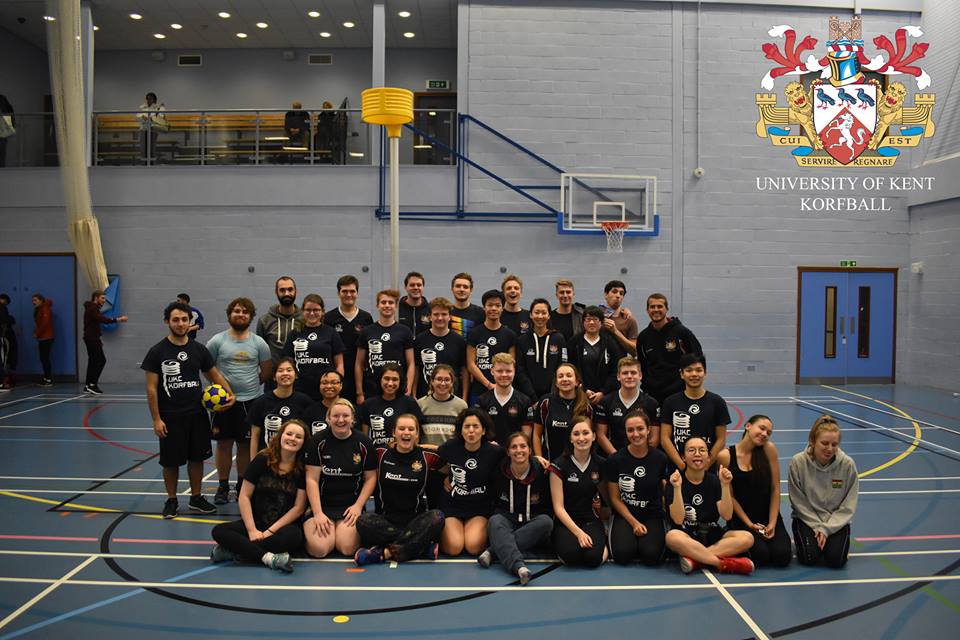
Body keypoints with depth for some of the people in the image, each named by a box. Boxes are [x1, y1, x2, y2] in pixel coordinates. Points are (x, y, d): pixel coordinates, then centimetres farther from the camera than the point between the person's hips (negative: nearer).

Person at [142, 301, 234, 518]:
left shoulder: (198, 349, 4)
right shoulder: (158, 351, -7)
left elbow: (214, 374, 11)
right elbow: (151, 388, -7)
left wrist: (230, 393, -7)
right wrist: (156, 419, -11)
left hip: (197, 414, 3)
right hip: (170, 417, -3)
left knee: (197, 457, 11)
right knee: (171, 461, 7)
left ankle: (196, 498, 25)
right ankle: (171, 500, 23)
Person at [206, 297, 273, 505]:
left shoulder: (258, 343, 3)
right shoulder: (217, 341, -1)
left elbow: (267, 371, 9)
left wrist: (250, 384, 3)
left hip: (250, 401, 1)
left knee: (246, 445, 9)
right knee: (224, 444, 7)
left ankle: (242, 485, 22)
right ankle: (223, 487, 18)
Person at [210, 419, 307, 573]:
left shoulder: (303, 469, -5)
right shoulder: (262, 460, -2)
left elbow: (298, 507, -6)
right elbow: (244, 496, -2)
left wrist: (270, 532, -12)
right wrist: (252, 530, -11)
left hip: (284, 525, -2)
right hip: (256, 523, 2)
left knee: (294, 536, -36)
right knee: (219, 531, -22)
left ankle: (233, 551, -26)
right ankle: (268, 557, -34)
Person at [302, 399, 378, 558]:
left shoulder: (363, 443, 2)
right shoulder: (318, 442, -2)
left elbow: (370, 477, 5)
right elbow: (312, 479, -4)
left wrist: (358, 506, -7)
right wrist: (318, 513, -12)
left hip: (351, 506, 1)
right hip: (321, 504, -1)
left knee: (347, 548, -21)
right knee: (319, 549, -21)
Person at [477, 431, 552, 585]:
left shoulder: (541, 472, -4)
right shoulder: (499, 472, -3)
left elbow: (548, 508, 4)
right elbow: (494, 503, 9)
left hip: (532, 529, 0)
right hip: (506, 522, 0)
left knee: (546, 521, -32)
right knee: (495, 521, -33)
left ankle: (492, 551, -34)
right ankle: (518, 566, -57)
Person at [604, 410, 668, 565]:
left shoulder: (660, 459, -4)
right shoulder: (615, 460, -7)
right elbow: (614, 498, -2)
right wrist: (634, 522, -7)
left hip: (653, 515, 0)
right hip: (624, 514, 0)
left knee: (651, 556, -24)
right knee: (623, 555, -24)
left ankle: (645, 540, 10)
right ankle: (631, 538, 10)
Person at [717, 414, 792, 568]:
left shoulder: (769, 449, -7)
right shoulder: (725, 456, -10)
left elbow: (775, 489, -4)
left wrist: (772, 523, -8)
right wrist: (749, 524, -7)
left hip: (768, 515, 2)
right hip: (741, 518, -2)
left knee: (782, 557, -16)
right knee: (761, 556, -21)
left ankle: (767, 535, 17)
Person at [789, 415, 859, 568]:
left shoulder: (847, 464, -14)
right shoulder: (798, 462, -16)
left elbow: (848, 506, -8)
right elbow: (799, 502, -8)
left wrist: (827, 528, -14)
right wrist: (818, 527, -14)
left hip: (836, 521, 1)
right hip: (807, 519, -1)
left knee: (836, 559, -19)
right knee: (809, 557, -20)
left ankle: (828, 537, 14)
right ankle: (804, 538, 14)